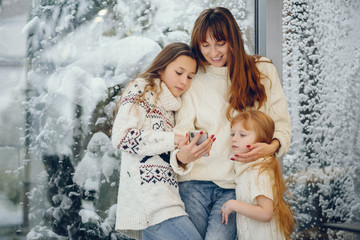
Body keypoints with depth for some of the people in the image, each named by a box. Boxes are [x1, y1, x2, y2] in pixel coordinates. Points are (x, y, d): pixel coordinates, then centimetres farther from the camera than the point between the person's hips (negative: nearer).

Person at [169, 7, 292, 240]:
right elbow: (182, 131, 1)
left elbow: (282, 124, 9)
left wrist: (272, 147, -13)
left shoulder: (264, 71, 8)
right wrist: (181, 157, -22)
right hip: (196, 179, 1)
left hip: (238, 185, -1)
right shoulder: (193, 80, 9)